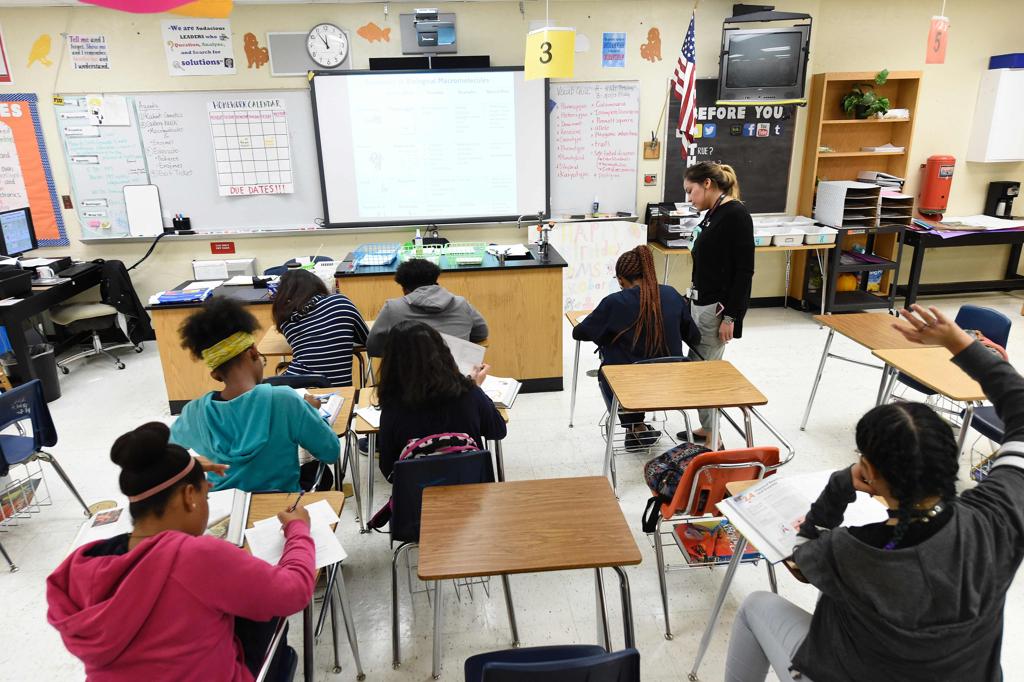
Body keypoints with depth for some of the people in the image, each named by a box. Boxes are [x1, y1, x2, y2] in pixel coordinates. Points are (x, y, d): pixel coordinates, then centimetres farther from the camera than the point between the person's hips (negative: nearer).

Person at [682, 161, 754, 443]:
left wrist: (730, 316, -18)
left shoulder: (736, 214, -14)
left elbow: (745, 270, -17)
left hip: (719, 307, -9)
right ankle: (707, 428, 26)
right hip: (701, 302, 9)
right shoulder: (712, 214, 12)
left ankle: (713, 437, 11)